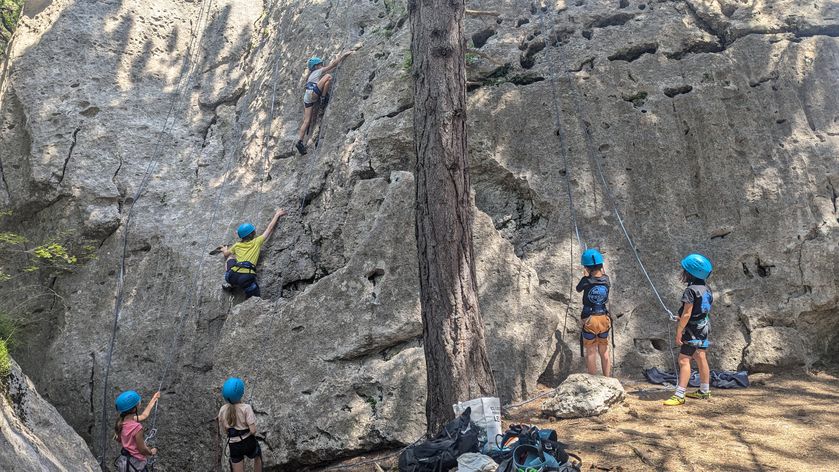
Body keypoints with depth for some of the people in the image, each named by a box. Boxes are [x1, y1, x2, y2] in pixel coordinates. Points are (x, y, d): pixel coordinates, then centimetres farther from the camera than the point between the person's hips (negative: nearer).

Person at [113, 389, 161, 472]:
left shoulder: (121, 420, -8)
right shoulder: (136, 427, -32)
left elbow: (143, 416, 9)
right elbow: (142, 450, -21)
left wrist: (153, 400, 18)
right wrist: (151, 452, 0)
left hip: (125, 460, 8)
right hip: (135, 464, -8)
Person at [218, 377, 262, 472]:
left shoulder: (222, 410, -5)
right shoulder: (246, 408, -18)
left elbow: (222, 432, 5)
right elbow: (253, 430, -21)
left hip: (234, 446, 2)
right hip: (249, 443, -2)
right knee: (258, 456, 34)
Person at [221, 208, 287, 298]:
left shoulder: (237, 245, 20)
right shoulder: (257, 242, 12)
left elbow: (226, 254, 36)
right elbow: (270, 228, 22)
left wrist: (225, 250, 60)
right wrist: (277, 215, 34)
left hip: (233, 275, 4)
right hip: (247, 278, -3)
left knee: (230, 257, 32)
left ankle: (231, 284, 21)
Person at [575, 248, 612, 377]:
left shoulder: (586, 281, -17)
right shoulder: (606, 279, -7)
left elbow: (578, 289, 5)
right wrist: (601, 269, 29)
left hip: (590, 320, -4)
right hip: (604, 319, 4)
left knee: (591, 352, 6)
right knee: (604, 351, 16)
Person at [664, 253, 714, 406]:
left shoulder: (691, 290, -20)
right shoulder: (706, 288, 8)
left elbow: (687, 314, -22)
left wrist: (679, 331, -16)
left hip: (692, 329, -10)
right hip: (703, 328, 10)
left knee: (683, 360, -10)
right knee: (701, 359, 17)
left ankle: (679, 395, -12)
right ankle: (704, 392, 27)